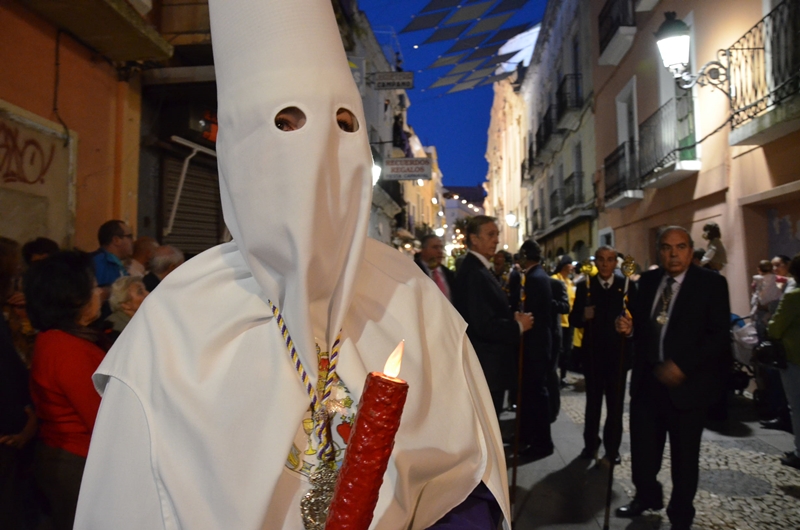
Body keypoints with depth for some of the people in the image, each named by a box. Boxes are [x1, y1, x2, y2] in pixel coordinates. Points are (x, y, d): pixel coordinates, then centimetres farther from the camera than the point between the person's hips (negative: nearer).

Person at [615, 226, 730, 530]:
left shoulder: (711, 283, -8)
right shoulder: (647, 280, 6)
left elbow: (719, 335, -14)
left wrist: (682, 365, -22)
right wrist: (629, 326, -9)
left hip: (686, 382, -4)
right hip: (647, 378, 4)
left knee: (684, 454, 11)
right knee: (642, 446, 12)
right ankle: (647, 496, 38)